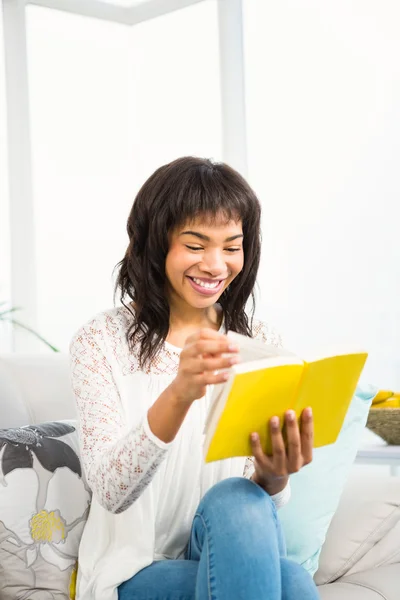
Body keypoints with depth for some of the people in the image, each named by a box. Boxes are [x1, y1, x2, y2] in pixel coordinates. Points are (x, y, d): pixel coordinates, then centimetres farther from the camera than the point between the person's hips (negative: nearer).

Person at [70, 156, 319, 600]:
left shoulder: (261, 342, 4)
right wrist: (178, 394, -36)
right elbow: (110, 491, -18)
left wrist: (274, 476, -24)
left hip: (232, 555, 4)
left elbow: (261, 505, 1)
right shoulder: (101, 341, -5)